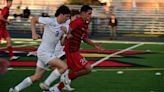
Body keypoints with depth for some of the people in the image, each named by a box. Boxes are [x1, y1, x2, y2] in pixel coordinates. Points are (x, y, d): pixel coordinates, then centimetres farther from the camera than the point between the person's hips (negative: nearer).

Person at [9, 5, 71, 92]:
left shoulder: (63, 26, 7)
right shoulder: (50, 21, -14)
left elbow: (62, 43, 10)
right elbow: (33, 19, -7)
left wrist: (64, 36, -10)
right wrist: (34, 33, -16)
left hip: (50, 53, 8)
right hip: (44, 52, -8)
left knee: (37, 77, 13)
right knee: (64, 66, -18)